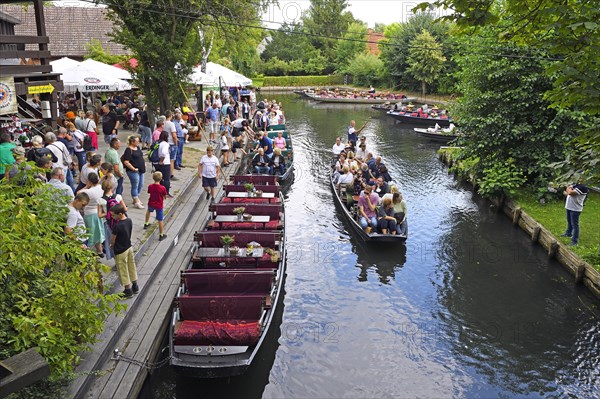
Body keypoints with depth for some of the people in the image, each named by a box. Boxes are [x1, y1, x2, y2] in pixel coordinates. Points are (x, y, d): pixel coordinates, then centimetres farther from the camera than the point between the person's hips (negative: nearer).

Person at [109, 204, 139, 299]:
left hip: (121, 251, -7)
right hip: (129, 247, 7)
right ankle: (135, 287, 35)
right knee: (131, 267, 21)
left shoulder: (117, 226, -29)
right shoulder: (129, 220, -6)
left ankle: (128, 291, 21)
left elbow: (112, 240, -15)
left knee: (123, 271, 9)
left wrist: (112, 245, 8)